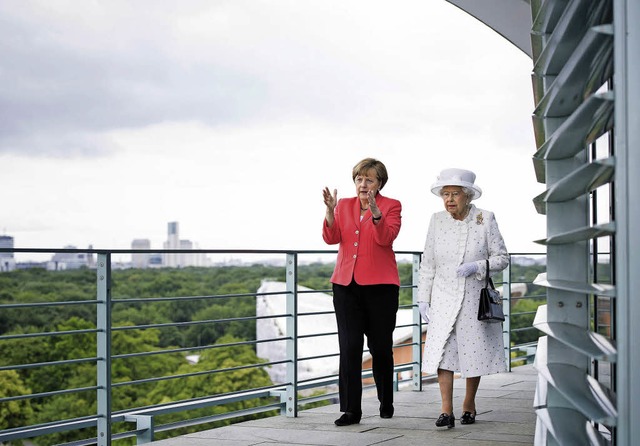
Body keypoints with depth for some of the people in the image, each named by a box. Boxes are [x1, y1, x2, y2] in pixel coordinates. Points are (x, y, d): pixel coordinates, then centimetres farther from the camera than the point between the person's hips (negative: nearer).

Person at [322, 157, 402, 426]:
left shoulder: (391, 206, 2)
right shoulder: (344, 205, 12)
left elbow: (386, 238, -15)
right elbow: (331, 238, -1)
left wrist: (375, 211, -27)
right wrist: (330, 210, -15)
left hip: (379, 284, -2)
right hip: (346, 284, 2)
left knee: (381, 346, 7)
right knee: (349, 348, -5)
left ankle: (386, 402, 26)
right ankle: (351, 410, -3)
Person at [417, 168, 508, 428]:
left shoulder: (485, 219, -4)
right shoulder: (437, 220, 1)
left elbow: (502, 258, -1)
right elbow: (427, 263, 6)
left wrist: (475, 267, -18)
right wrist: (423, 298, 3)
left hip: (475, 298, -1)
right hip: (444, 298, 1)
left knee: (474, 352, 7)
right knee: (442, 350, -10)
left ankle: (469, 403, 25)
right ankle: (446, 410, -8)